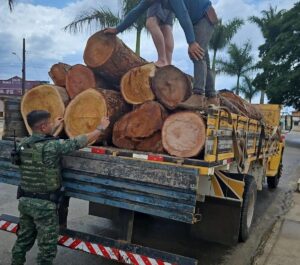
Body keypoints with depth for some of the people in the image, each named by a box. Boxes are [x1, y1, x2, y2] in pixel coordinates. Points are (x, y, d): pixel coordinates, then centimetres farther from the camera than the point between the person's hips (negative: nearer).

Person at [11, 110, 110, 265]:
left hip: (25, 200, 7)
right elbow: (80, 141, -15)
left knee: (24, 239, 22)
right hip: (44, 203, -7)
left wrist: (54, 127, 37)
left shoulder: (23, 144, 0)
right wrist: (101, 128, -1)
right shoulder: (52, 146, -21)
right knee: (47, 246, 7)